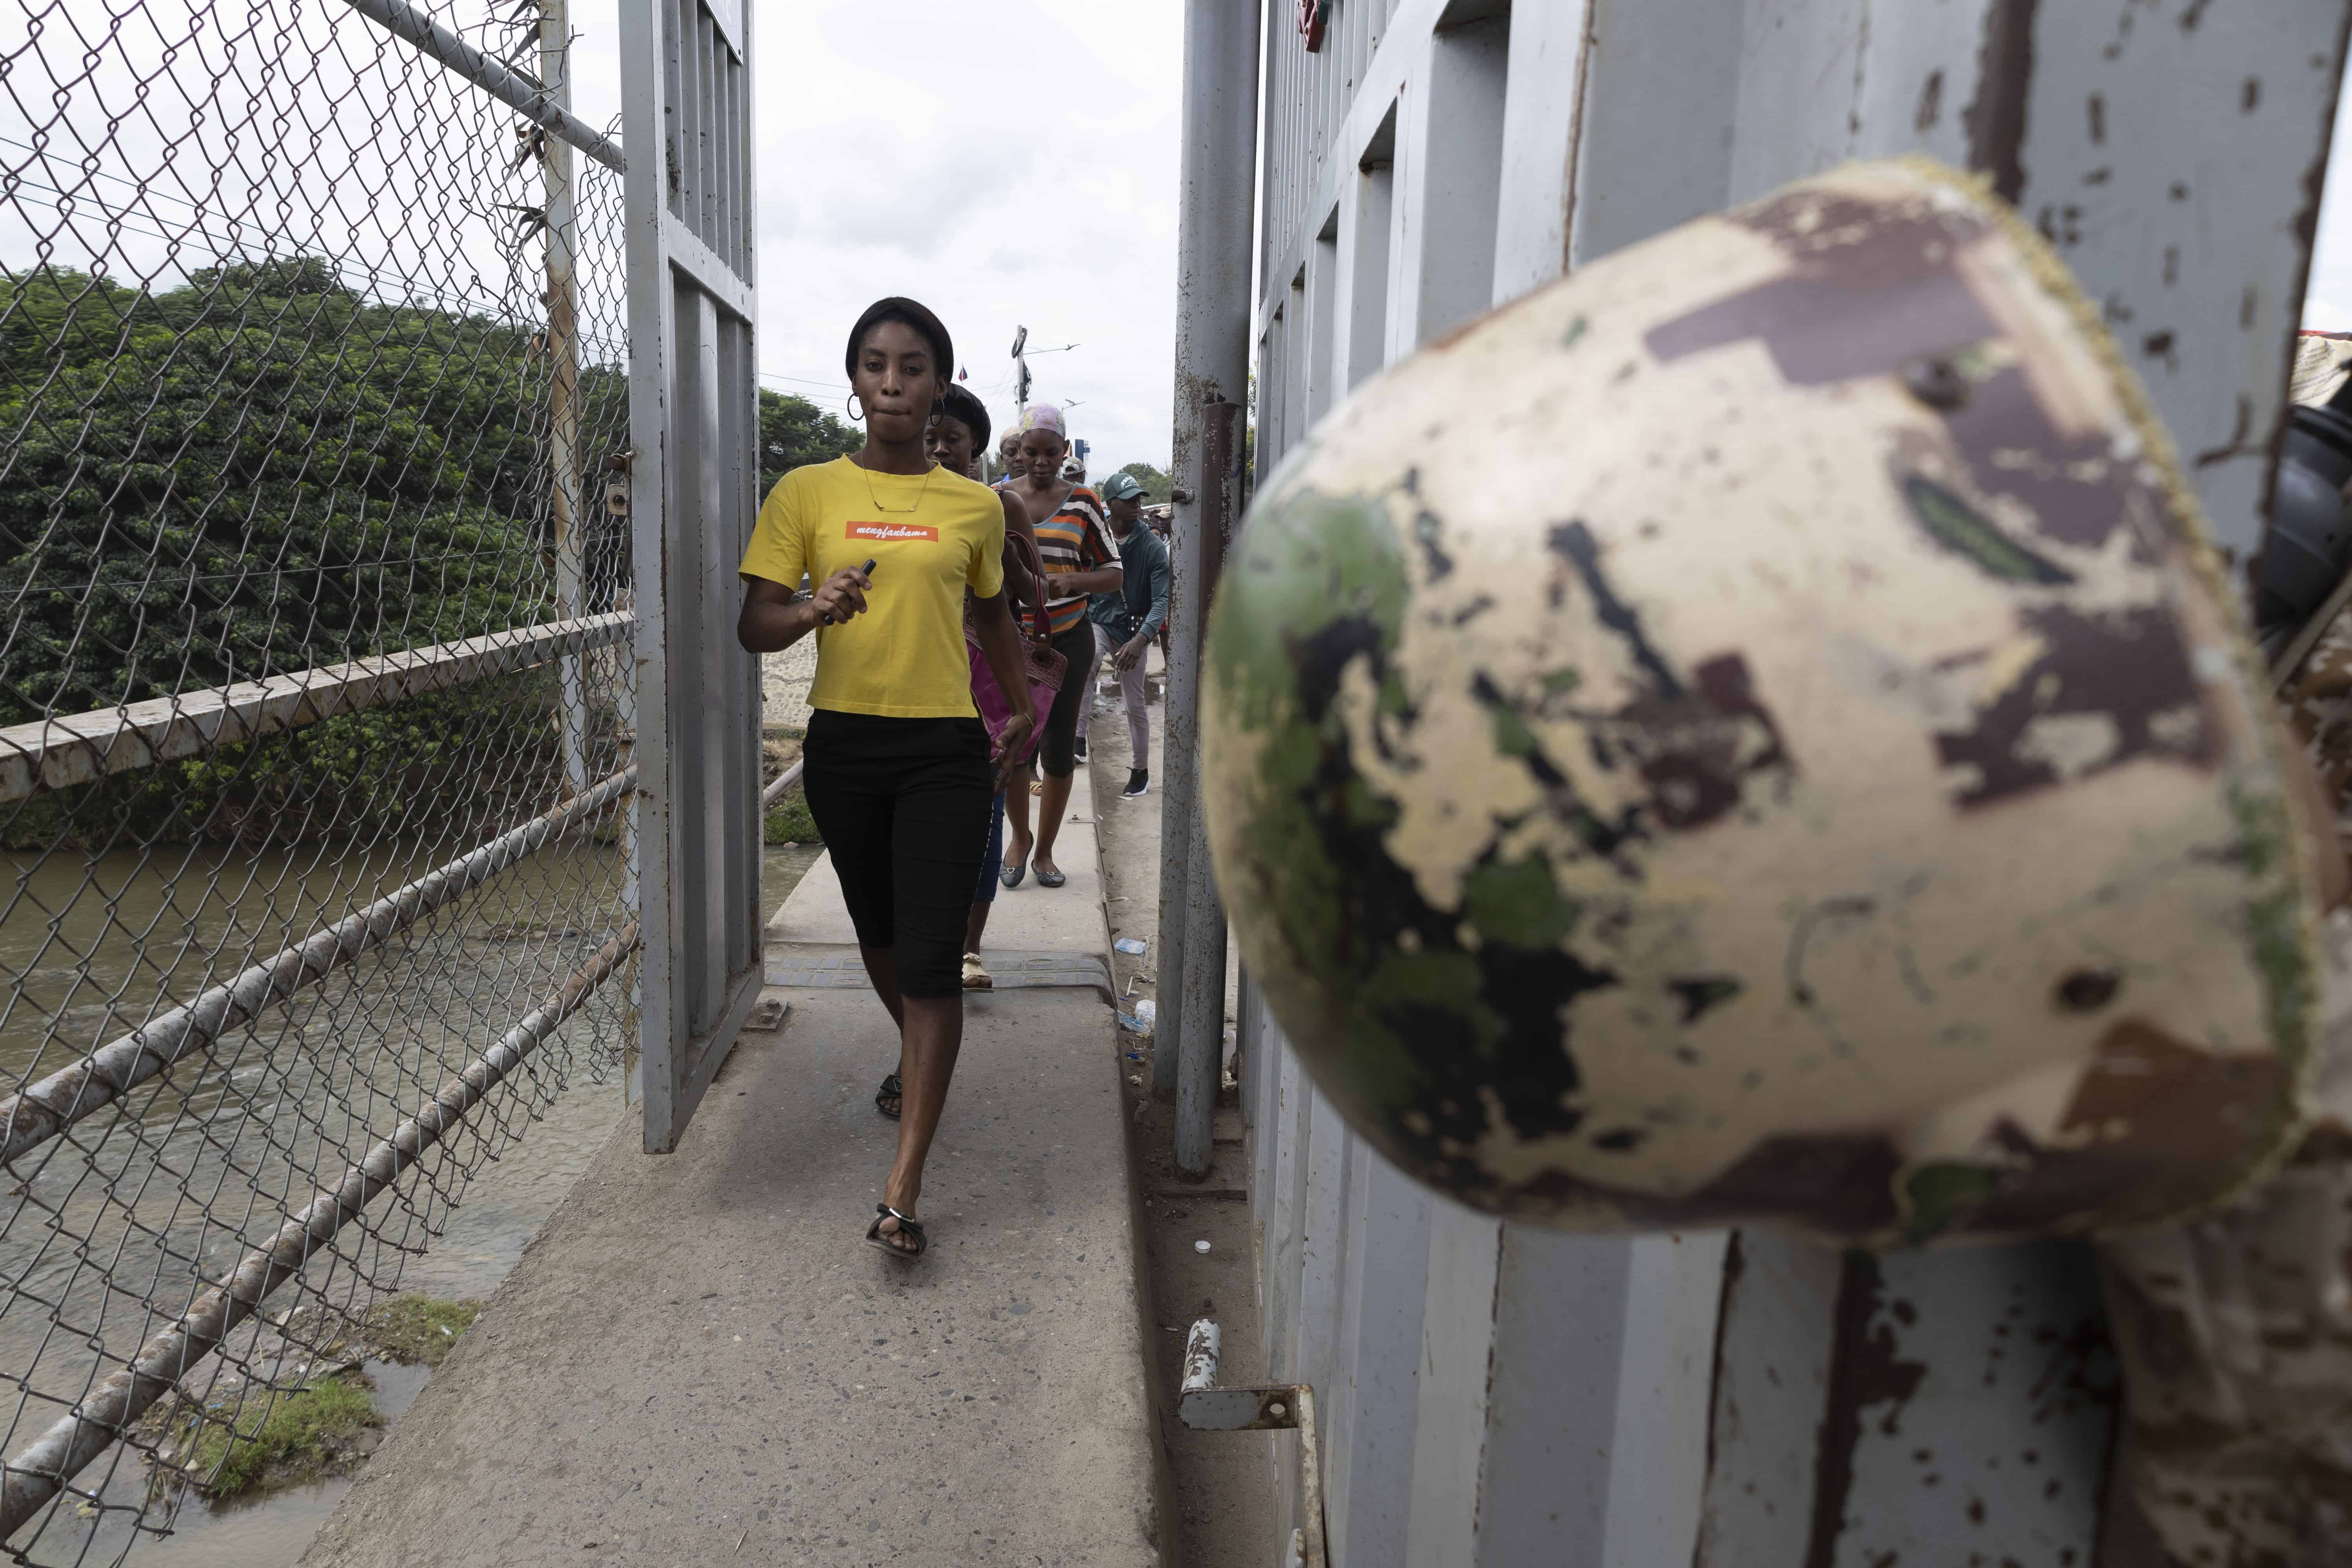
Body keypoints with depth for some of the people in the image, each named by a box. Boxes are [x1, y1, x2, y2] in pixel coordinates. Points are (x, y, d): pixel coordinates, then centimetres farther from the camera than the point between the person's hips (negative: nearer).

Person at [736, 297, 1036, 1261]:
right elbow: (753, 628, -2)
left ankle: (903, 1192, -3)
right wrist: (813, 610, -23)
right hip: (844, 746, 2)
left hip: (944, 752, -1)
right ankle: (916, 1053, 52)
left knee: (931, 962, -8)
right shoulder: (807, 492, 1)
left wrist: (1024, 709, 23)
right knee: (878, 931, 20)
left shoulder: (976, 507, 4)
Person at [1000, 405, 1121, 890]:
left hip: (1067, 640, 0)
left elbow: (1114, 574, 0)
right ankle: (1020, 837, 24)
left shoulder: (1083, 503, 0)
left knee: (1058, 749, 4)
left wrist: (1072, 581, -20)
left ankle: (1044, 851, 21)